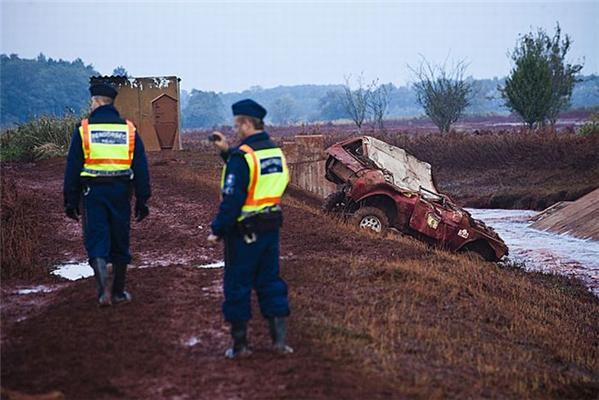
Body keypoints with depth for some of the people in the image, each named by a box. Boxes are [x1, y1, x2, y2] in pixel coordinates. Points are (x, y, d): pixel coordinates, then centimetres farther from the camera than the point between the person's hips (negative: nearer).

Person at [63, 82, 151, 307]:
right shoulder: (129, 130, 5)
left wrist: (71, 202, 6)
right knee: (120, 242, 12)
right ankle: (118, 292, 19)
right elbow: (141, 169, 5)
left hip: (93, 193, -2)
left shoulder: (84, 130, -1)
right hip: (120, 192, 2)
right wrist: (142, 201, 10)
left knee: (96, 241, 1)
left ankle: (104, 289, -17)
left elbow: (72, 169, 0)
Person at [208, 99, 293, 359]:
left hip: (244, 231, -7)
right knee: (270, 281, 14)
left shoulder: (242, 156, -18)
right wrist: (227, 152, 18)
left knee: (237, 286, 5)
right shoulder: (276, 151, 7)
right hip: (271, 227, 7)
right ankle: (279, 339, 11)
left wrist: (217, 230, -14)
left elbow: (232, 198, -20)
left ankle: (240, 344, 12)